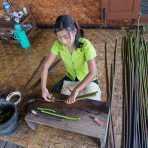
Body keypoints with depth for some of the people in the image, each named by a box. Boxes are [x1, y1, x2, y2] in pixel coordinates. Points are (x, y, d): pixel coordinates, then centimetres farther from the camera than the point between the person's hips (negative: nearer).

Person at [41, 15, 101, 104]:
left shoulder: (85, 45, -31)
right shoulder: (58, 44, -19)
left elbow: (93, 72, -36)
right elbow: (46, 66, -15)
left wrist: (76, 90, -43)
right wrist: (44, 88, -26)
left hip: (88, 81, -3)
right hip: (69, 79, 4)